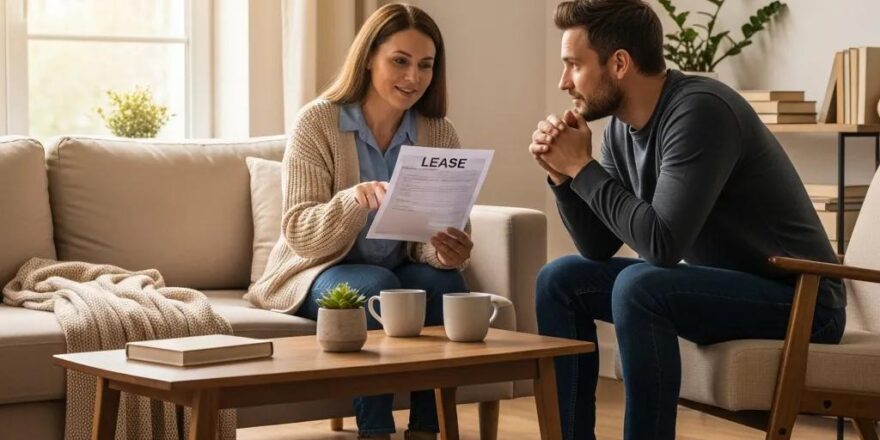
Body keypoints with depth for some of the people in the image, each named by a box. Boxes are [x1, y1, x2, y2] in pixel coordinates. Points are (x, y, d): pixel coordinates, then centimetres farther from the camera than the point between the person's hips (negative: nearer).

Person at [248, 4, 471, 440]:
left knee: (445, 283, -27)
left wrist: (447, 251, -31)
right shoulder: (317, 122, -13)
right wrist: (355, 199, -39)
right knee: (377, 287, -33)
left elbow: (434, 238, -6)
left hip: (398, 270, 3)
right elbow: (300, 233, -19)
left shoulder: (440, 134, -3)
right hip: (320, 271, -3)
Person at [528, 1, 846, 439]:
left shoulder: (700, 110, -23)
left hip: (798, 300, -9)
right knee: (560, 280, 6)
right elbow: (598, 248, 7)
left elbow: (662, 244, -30)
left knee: (638, 286, -32)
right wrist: (562, 174, -8)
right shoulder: (622, 127, 3)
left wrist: (582, 167, -20)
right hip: (716, 286, 9)